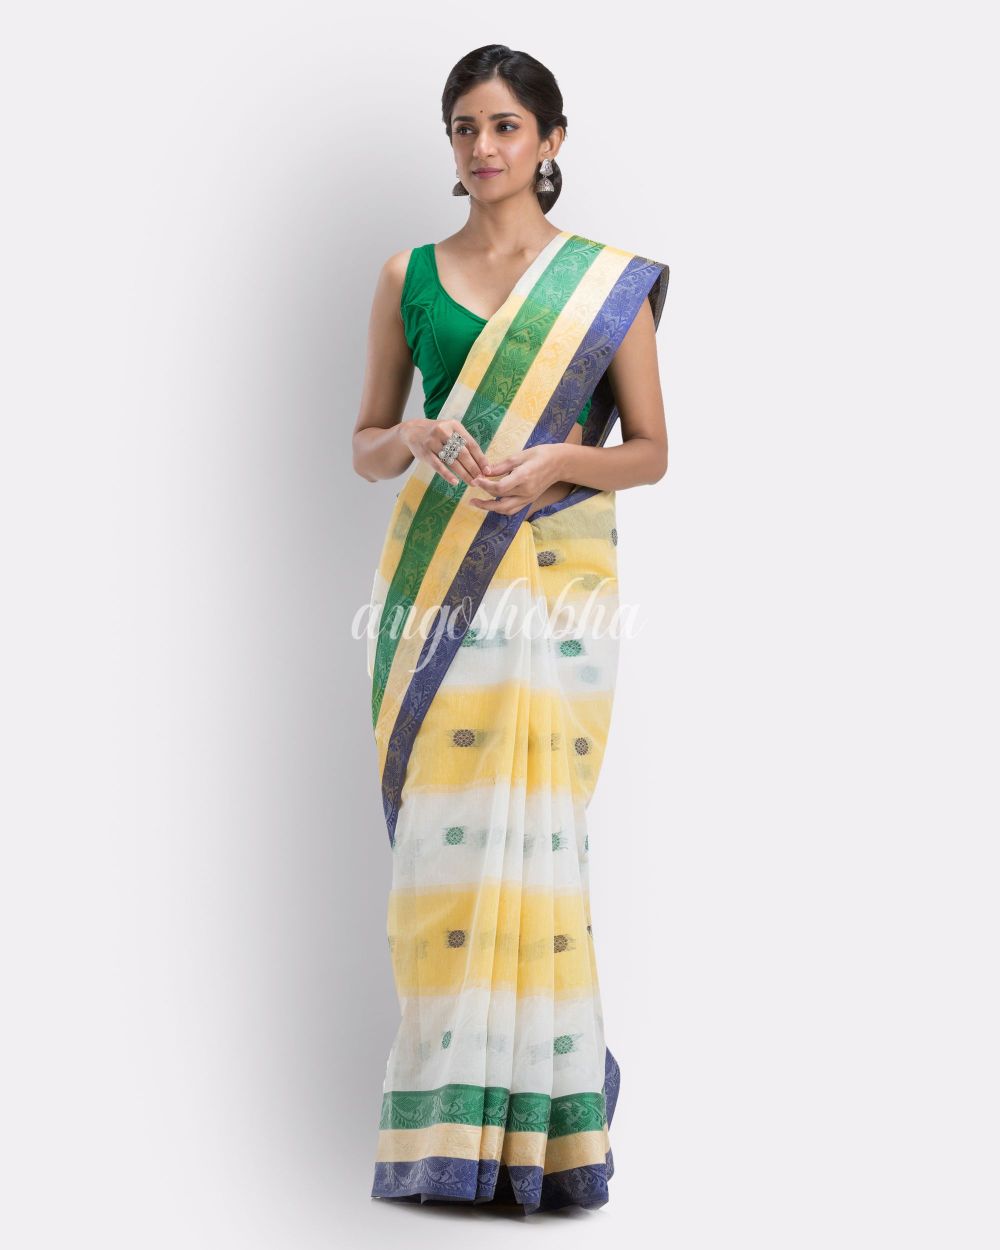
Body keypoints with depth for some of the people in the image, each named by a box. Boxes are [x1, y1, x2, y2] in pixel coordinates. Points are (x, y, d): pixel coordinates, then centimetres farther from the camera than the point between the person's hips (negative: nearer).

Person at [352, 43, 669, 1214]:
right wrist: (416, 439, -9)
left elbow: (651, 450, 6)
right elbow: (364, 445, 13)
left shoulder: (610, 282, 5)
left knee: (532, 831, -8)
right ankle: (444, 1114, 6)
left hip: (555, 581, -2)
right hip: (434, 583, 2)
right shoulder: (409, 275, 11)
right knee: (439, 830, -2)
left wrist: (558, 461, -12)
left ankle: (537, 1120, 1)